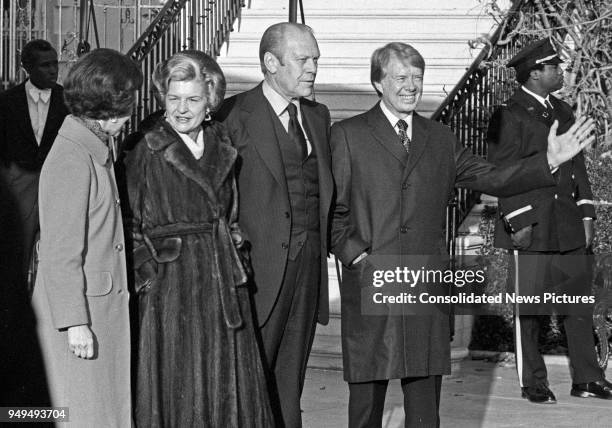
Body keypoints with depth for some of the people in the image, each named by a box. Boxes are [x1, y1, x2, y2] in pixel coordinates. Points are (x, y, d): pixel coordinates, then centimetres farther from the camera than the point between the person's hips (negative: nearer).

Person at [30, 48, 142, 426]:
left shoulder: (98, 150, 10)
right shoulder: (71, 161, -19)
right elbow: (60, 254, -19)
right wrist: (75, 323, -19)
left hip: (105, 307, 9)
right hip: (81, 314, -9)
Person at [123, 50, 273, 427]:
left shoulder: (221, 145, 9)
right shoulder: (146, 151, -7)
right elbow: (129, 225, -6)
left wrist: (231, 258, 10)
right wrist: (147, 272, -11)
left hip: (225, 283, 5)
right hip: (171, 288, -5)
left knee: (231, 389, 9)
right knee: (176, 392, 1)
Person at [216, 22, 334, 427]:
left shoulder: (318, 116, 14)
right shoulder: (235, 115, -7)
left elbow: (324, 189, 15)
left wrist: (323, 243, 6)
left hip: (309, 259, 6)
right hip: (261, 263, -6)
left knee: (292, 375, 12)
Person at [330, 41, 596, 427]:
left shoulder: (440, 139, 14)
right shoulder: (347, 136, 2)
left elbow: (493, 179, 11)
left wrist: (550, 161, 1)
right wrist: (355, 255, -10)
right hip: (369, 286, -3)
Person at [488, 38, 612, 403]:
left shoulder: (564, 112, 16)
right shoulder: (510, 116, -7)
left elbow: (578, 165, 18)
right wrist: (518, 222, -13)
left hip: (569, 226, 7)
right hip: (531, 229, -7)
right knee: (528, 310, 3)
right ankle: (533, 383, 13)